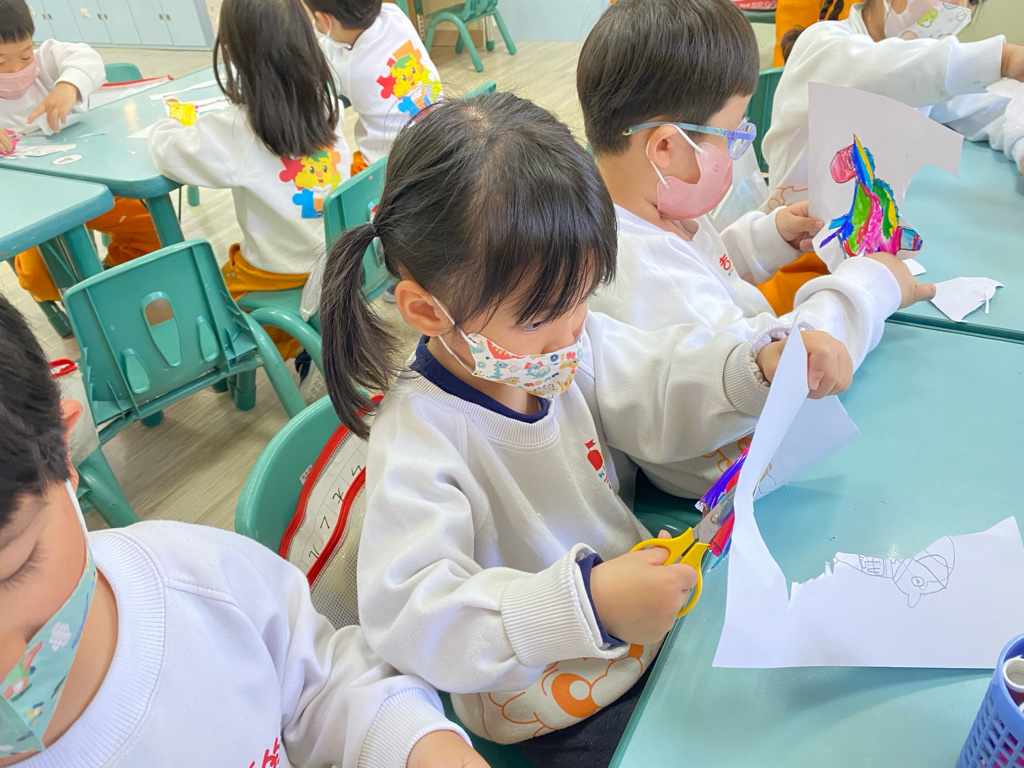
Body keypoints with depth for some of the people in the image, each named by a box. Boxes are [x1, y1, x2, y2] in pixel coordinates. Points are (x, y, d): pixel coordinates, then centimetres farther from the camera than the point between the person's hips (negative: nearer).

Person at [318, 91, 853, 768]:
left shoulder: (573, 346, -10)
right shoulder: (418, 438, -29)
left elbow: (658, 388, 2)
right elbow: (412, 618, -34)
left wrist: (763, 364, -17)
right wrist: (585, 603, -44)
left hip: (656, 627, 6)